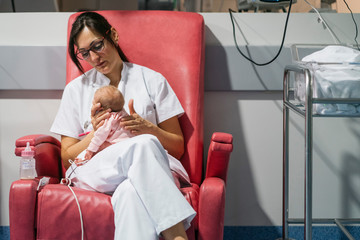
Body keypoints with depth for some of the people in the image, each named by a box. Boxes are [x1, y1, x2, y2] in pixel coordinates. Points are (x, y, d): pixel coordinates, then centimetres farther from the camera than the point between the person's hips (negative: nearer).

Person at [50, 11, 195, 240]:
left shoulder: (152, 80, 16)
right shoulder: (75, 89, 19)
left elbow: (178, 147, 14)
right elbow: (67, 158, 16)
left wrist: (148, 129, -7)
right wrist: (95, 134, -4)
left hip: (150, 170, 0)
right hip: (94, 173, 0)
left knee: (131, 192, -41)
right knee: (144, 144, -36)